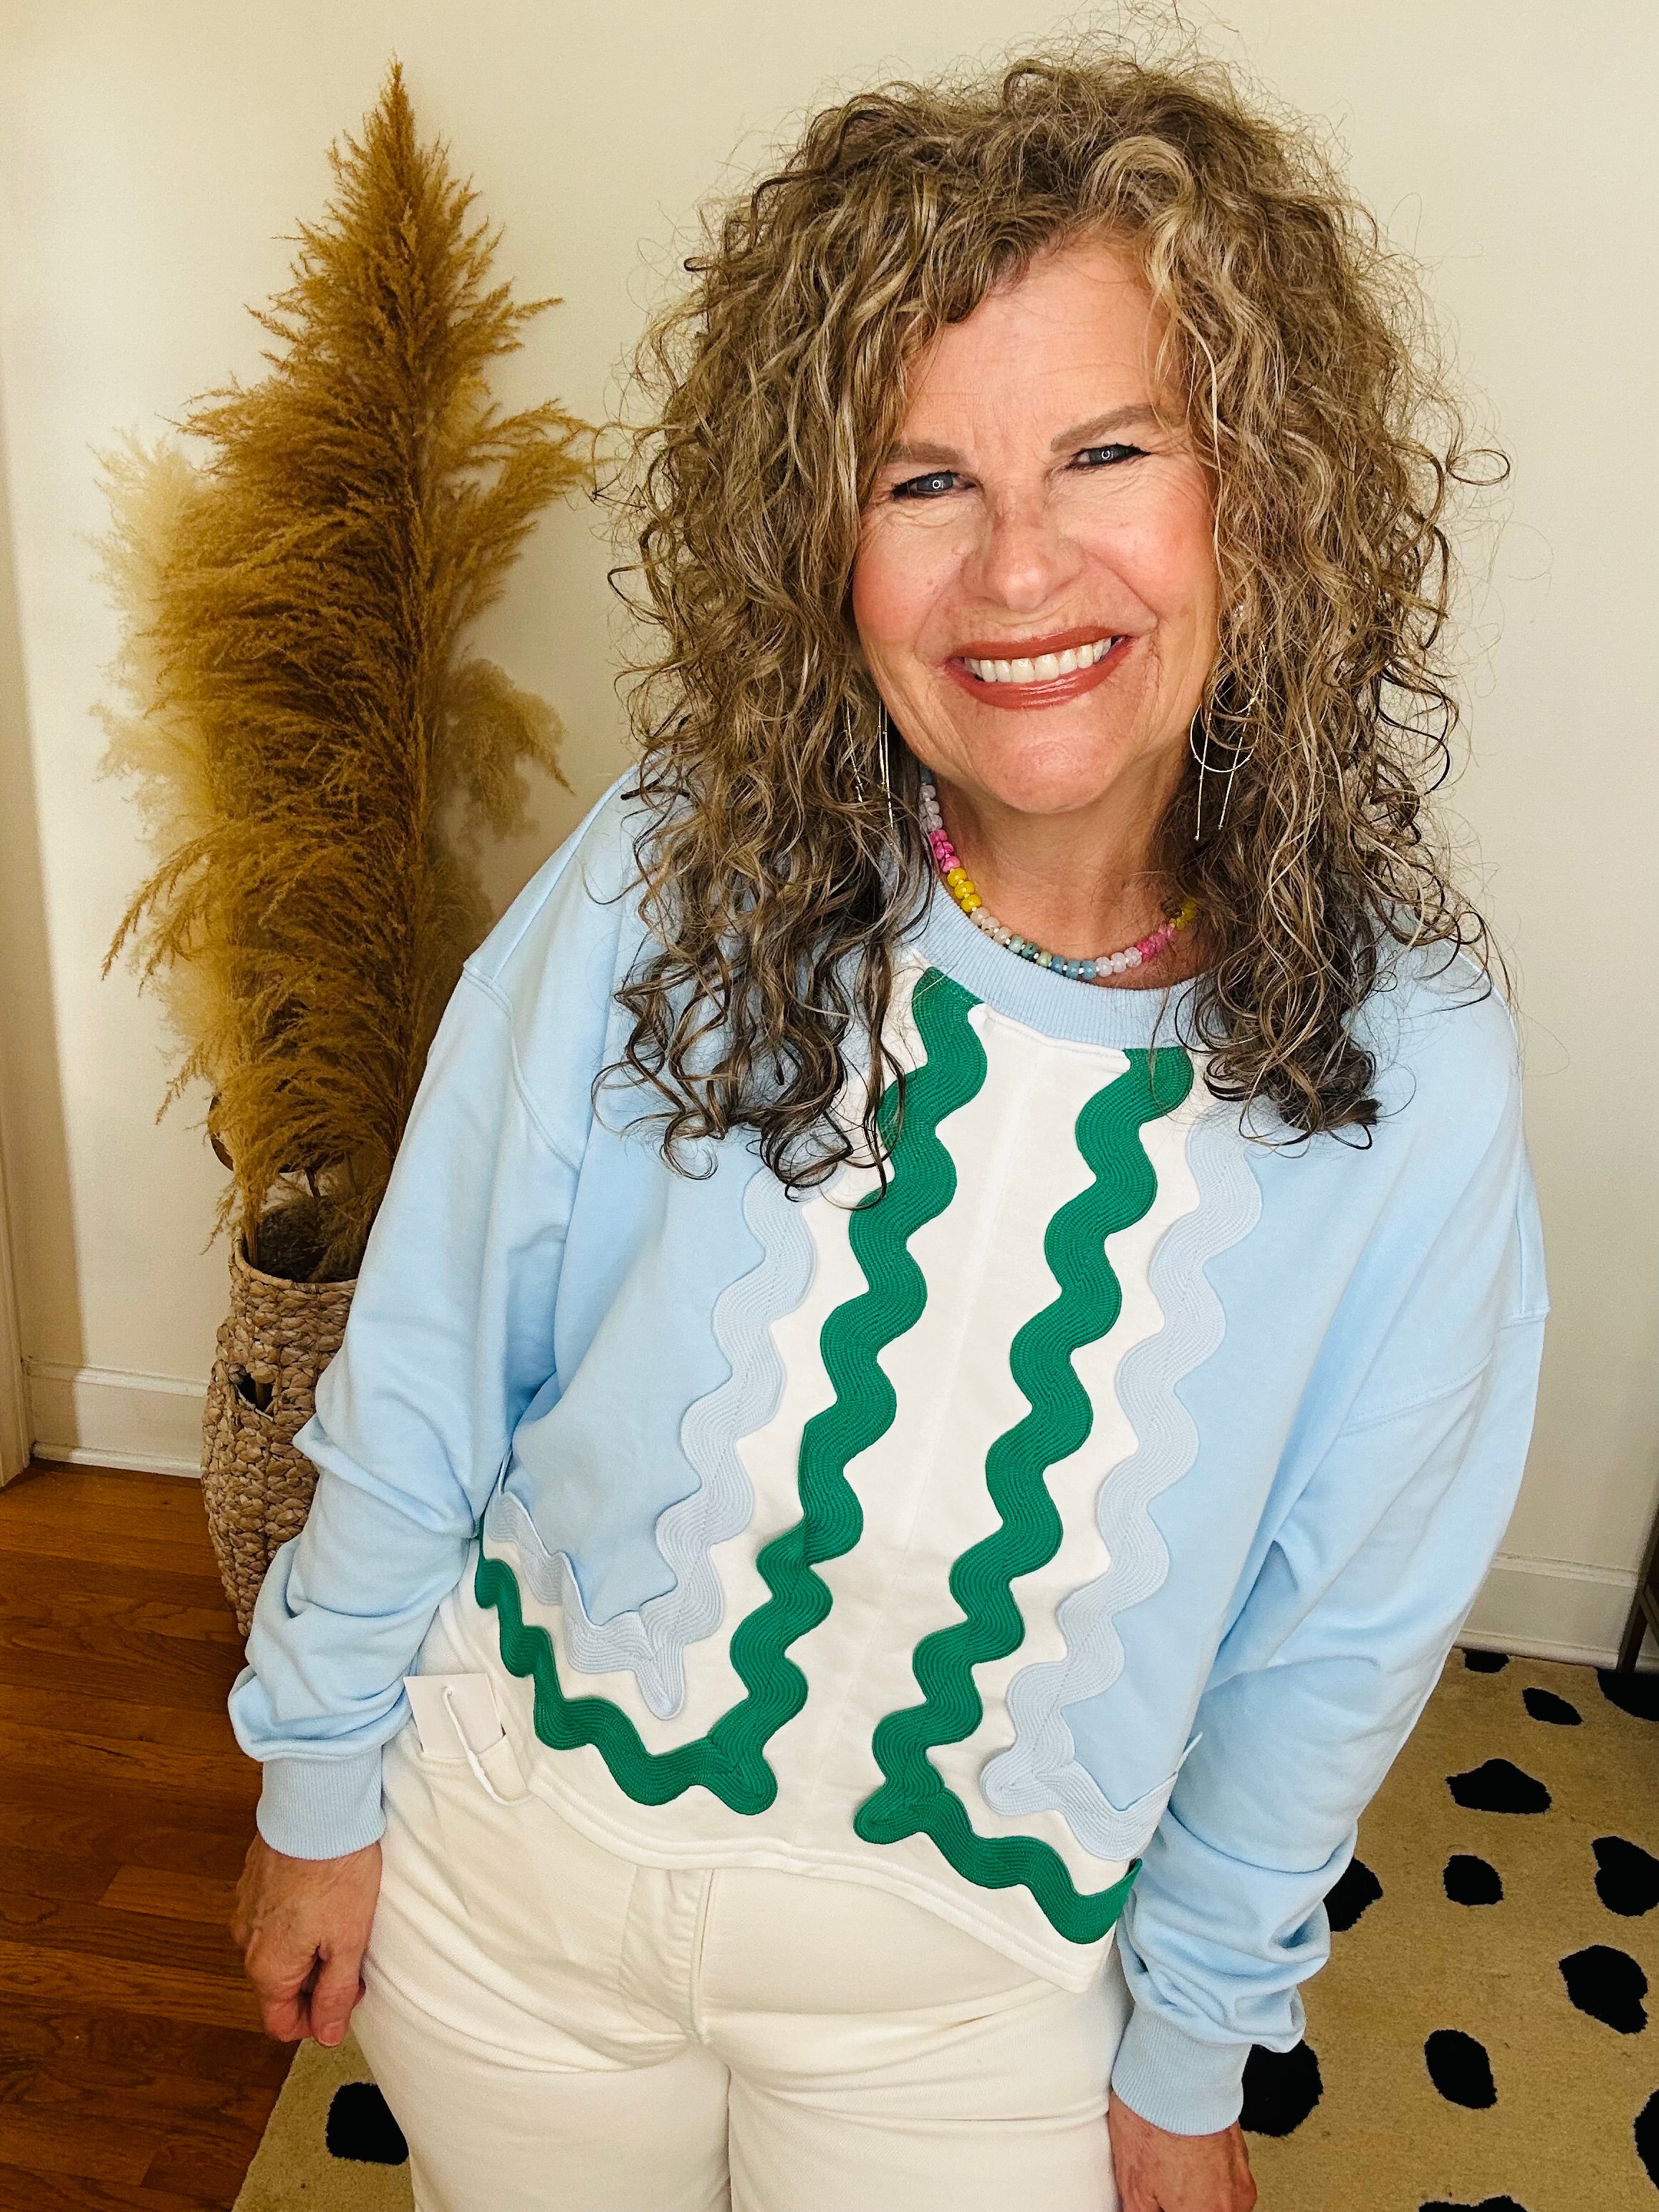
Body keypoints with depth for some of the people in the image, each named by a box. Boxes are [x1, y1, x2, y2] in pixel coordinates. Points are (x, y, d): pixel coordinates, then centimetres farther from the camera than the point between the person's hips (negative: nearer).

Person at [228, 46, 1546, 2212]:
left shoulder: (1404, 1057, -19)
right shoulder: (659, 895, -20)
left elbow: (1329, 1637, -6)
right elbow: (419, 1385, -8)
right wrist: (321, 1783, 2)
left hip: (970, 1969, 0)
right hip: (513, 1856, 1)